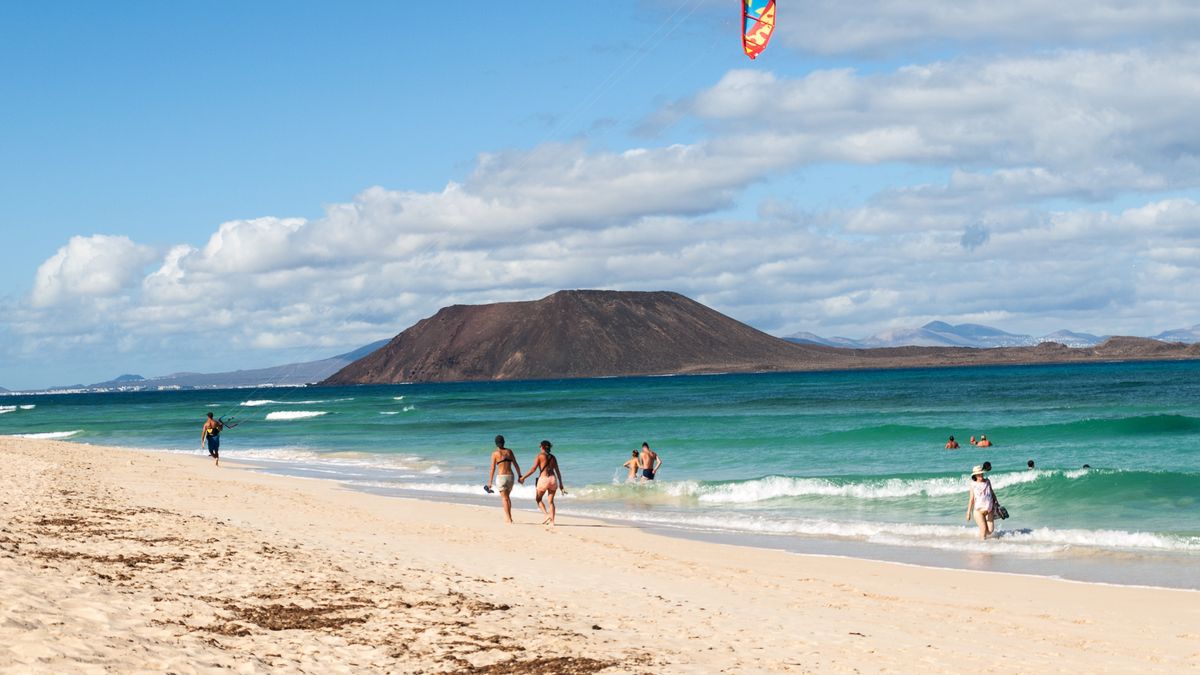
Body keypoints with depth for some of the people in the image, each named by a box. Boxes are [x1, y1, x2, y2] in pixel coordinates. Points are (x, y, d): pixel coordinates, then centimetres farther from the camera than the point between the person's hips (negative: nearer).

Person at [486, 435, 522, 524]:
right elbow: (516, 465, 7)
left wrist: (490, 482, -3)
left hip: (501, 477, -4)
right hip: (510, 476, 4)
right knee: (507, 496, 22)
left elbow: (493, 469, -7)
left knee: (504, 498, 0)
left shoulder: (495, 453, -4)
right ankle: (509, 516, 21)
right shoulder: (509, 451, 7)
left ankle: (509, 519, -7)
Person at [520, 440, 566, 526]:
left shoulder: (540, 456, -2)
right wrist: (561, 484, 17)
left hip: (543, 479, -4)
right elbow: (558, 471, 12)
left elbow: (533, 469, -7)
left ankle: (547, 515, -5)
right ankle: (552, 521, 1)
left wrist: (523, 477, 0)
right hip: (553, 479, 4)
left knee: (538, 499, 15)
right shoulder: (553, 457, 12)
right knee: (551, 501, 9)